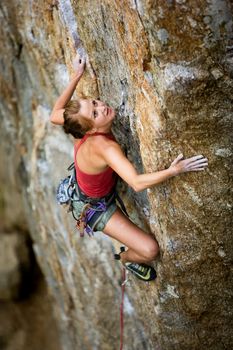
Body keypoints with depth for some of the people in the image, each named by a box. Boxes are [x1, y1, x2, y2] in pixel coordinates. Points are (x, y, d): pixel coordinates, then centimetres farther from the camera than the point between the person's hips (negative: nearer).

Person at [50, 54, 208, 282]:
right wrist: (175, 170, -55)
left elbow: (54, 115, -1)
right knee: (150, 250, -14)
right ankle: (126, 257, 22)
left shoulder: (84, 130, -21)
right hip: (94, 207, -8)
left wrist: (77, 76, -3)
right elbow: (137, 183, -53)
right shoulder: (105, 147, -43)